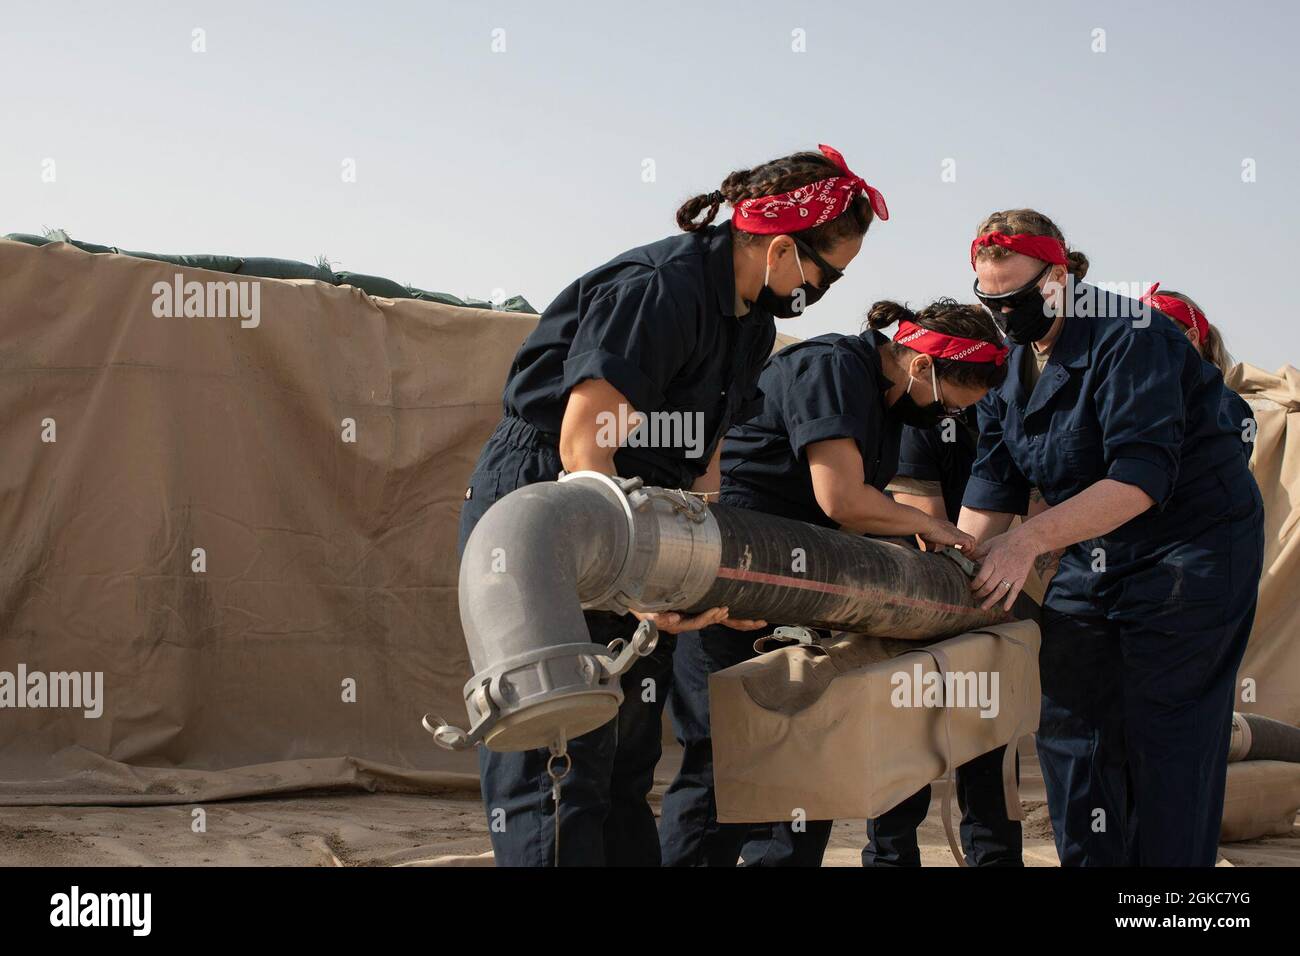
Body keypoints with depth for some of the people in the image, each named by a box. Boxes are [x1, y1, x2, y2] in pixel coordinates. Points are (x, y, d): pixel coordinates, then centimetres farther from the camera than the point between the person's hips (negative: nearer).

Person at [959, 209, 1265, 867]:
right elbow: (992, 487, 3)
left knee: (1165, 737, -7)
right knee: (1067, 716, 2)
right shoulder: (1010, 369, 6)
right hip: (1093, 560, 8)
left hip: (1190, 553, -8)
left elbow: (1141, 477, -28)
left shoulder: (1128, 337, -19)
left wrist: (1030, 541, -34)